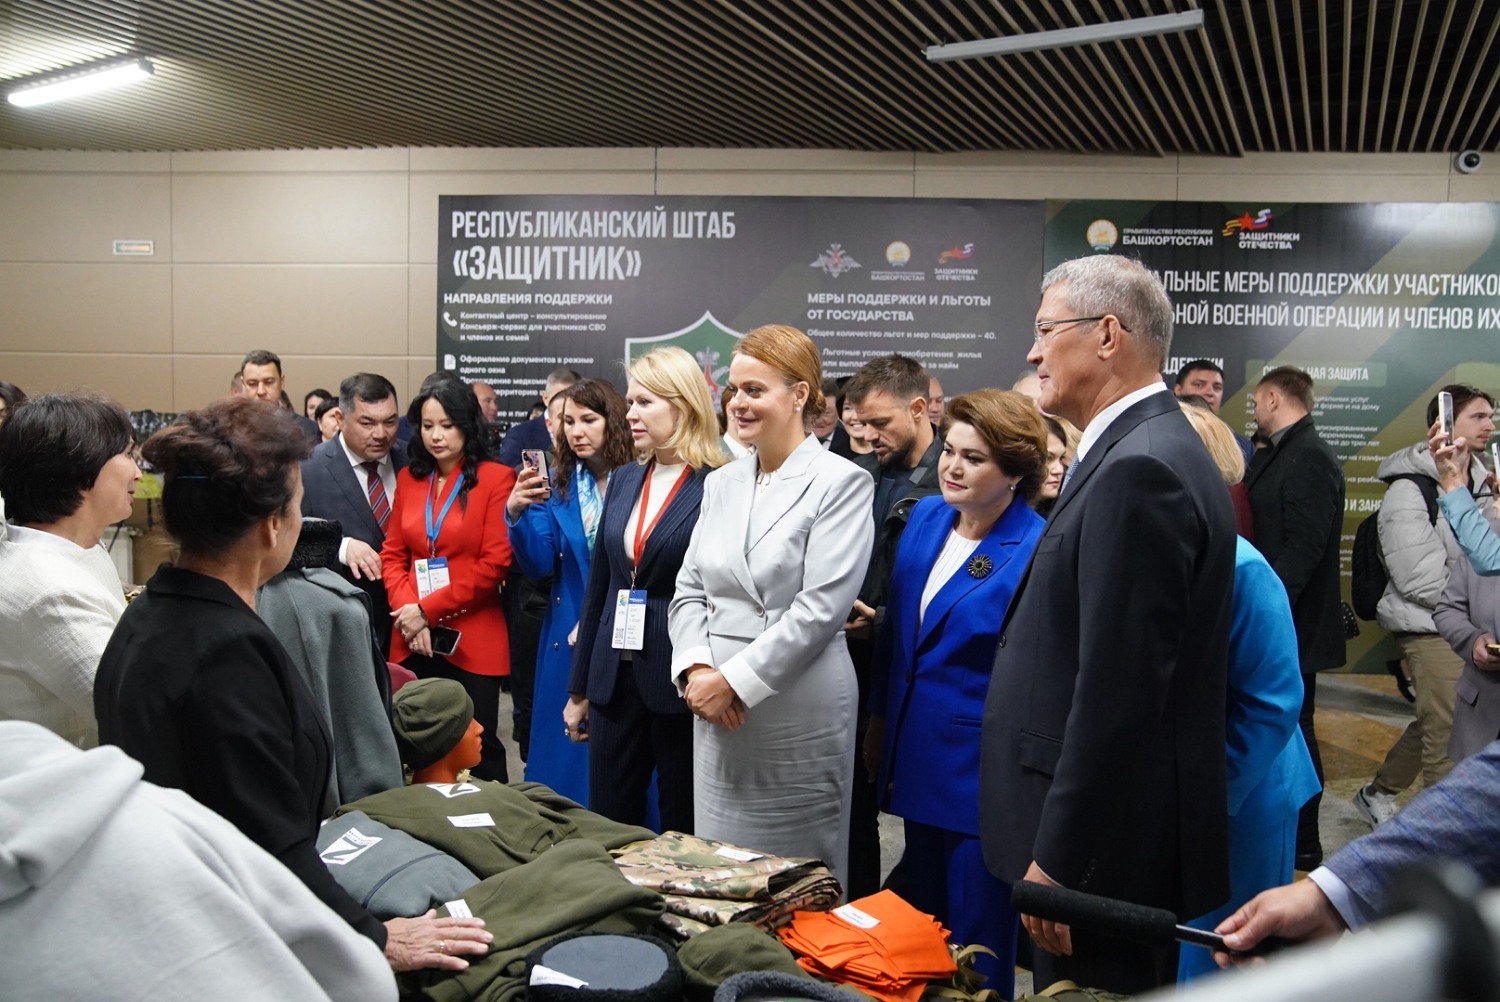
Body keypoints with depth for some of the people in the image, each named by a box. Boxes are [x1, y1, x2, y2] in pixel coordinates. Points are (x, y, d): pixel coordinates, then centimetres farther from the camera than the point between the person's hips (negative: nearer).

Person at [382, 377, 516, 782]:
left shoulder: (497, 478, -4)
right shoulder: (409, 477, 13)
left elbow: (494, 563, -9)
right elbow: (393, 553, 11)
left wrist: (428, 609, -10)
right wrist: (407, 611, -7)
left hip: (472, 641, -4)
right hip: (413, 639, 4)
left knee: (476, 751, 2)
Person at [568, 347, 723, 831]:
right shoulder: (623, 480, 10)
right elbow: (599, 585, 14)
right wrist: (579, 687, 15)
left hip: (681, 682, -6)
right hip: (615, 680, 6)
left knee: (682, 828, 8)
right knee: (607, 826, 12)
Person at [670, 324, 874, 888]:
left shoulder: (842, 482, -8)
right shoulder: (722, 484, 12)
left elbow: (821, 605, -16)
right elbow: (689, 591, 11)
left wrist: (734, 681, -15)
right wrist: (695, 668, -7)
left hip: (798, 710, -6)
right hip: (716, 712, 6)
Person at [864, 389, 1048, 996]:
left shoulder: (1037, 551, -18)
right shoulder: (924, 518, 2)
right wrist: (880, 722, 15)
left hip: (981, 772, -6)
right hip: (918, 758, 6)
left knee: (977, 945, 9)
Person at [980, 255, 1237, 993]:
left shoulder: (1138, 470, -20)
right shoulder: (1143, 452, 11)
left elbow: (1117, 690, -24)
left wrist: (1057, 860, -20)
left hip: (1106, 847, -10)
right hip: (1114, 829, 10)